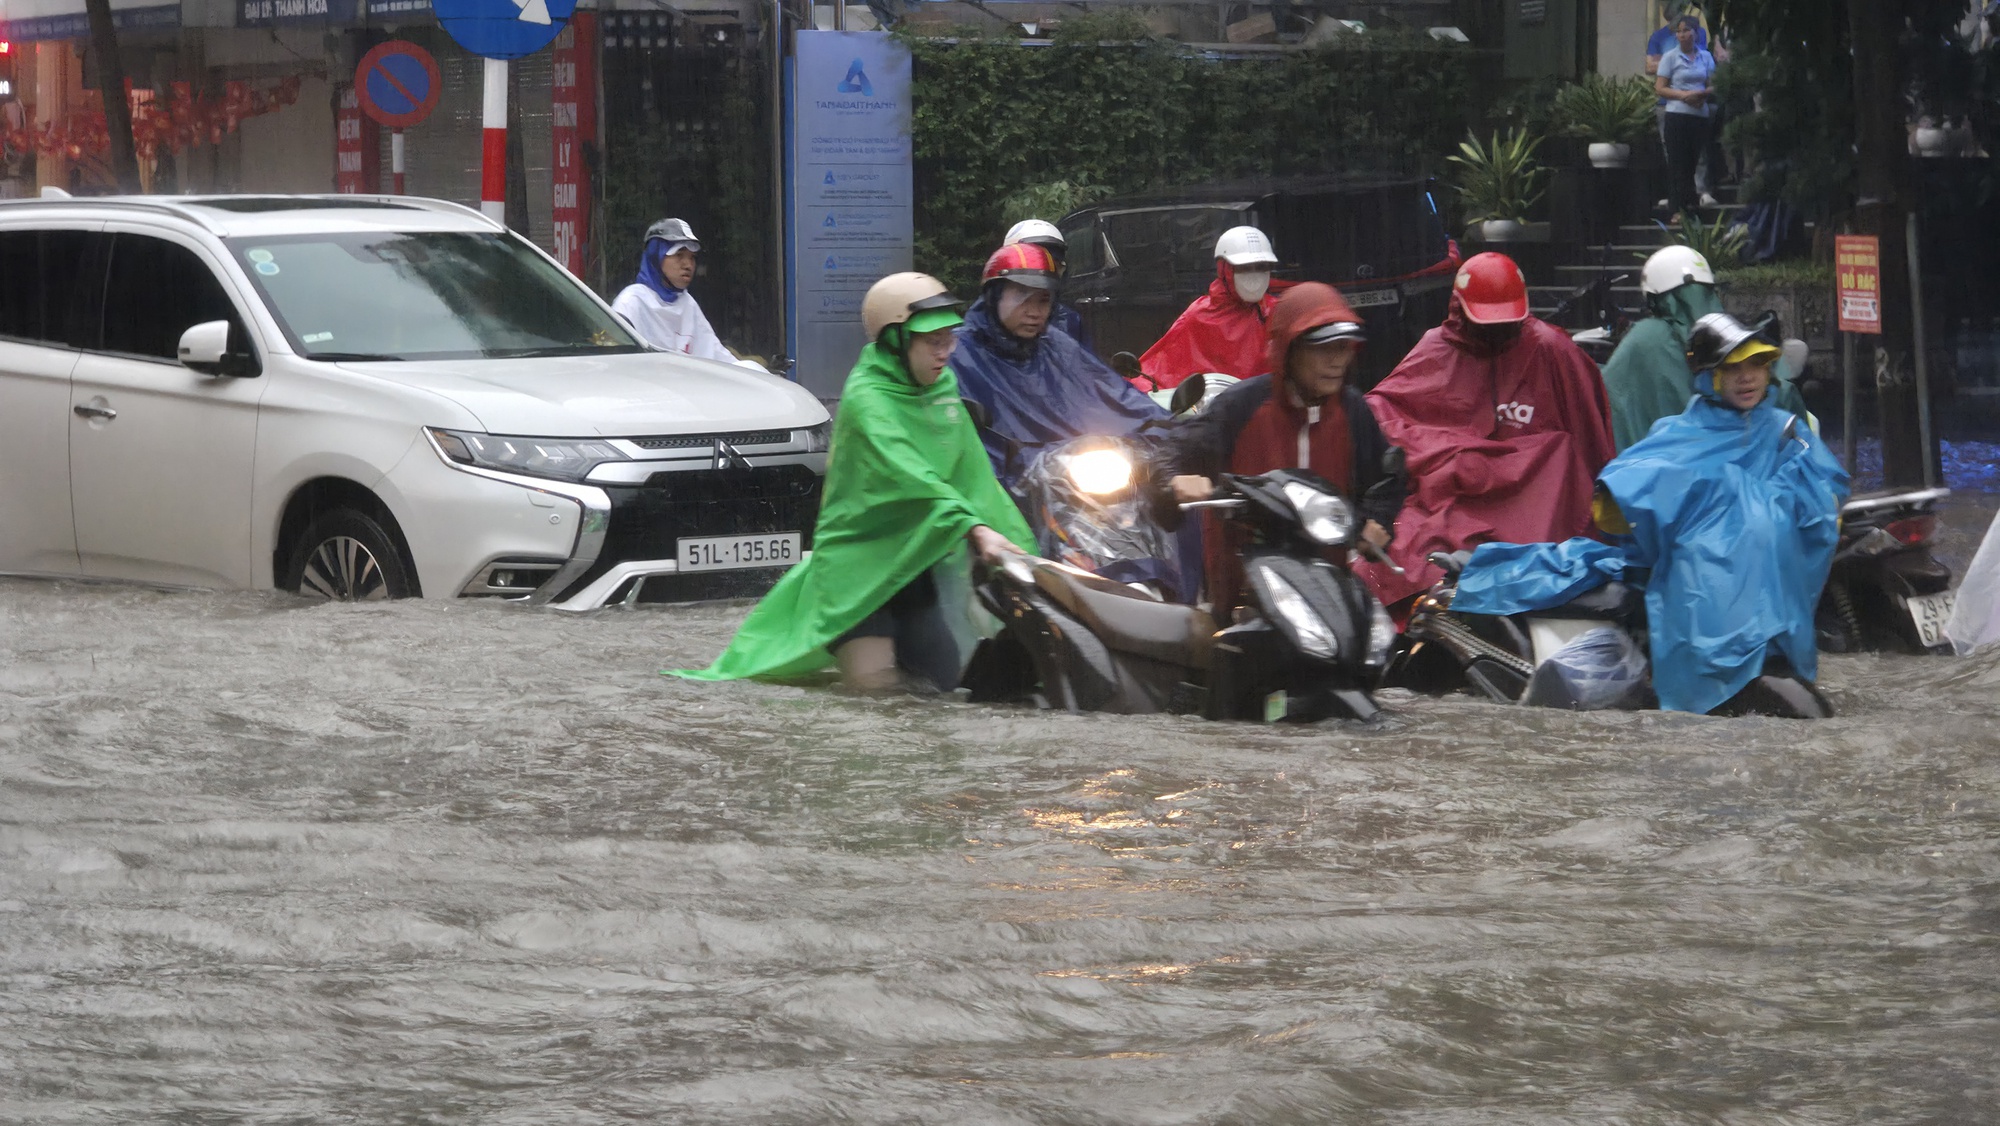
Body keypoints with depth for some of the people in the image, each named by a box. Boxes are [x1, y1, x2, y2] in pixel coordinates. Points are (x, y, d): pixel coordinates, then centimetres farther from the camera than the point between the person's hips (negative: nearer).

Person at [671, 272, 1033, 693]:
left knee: (950, 674, -1)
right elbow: (910, 476, -33)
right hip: (859, 551, -7)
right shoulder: (866, 398, -20)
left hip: (922, 551, 7)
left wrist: (1016, 544, 6)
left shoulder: (944, 385, 6)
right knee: (874, 681, -18)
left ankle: (897, 633, 28)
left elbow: (972, 473, 11)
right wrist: (976, 529, -44)